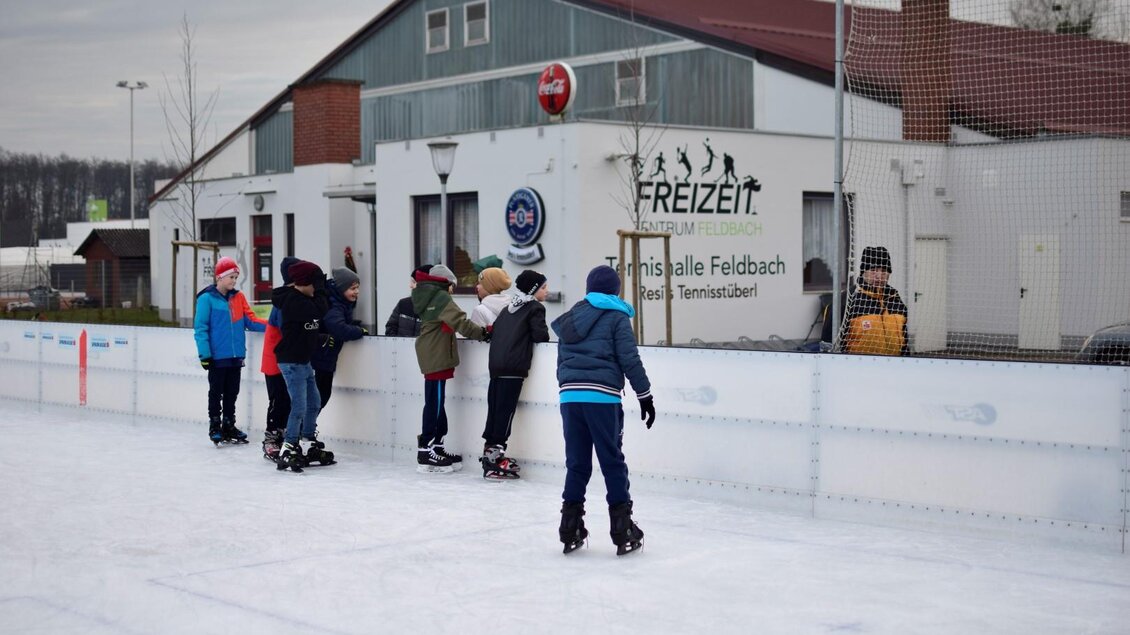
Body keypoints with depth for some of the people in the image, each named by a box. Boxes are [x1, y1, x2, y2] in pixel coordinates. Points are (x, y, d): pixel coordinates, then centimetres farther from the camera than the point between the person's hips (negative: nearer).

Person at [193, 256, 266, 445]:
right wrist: (204, 354, -14)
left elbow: (250, 320, 4)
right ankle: (215, 427, 15)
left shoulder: (238, 297, 7)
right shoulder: (207, 298, -8)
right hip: (217, 357, -5)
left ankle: (229, 426, 24)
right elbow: (200, 328, -9)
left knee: (232, 393, 13)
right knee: (216, 393, 5)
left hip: (236, 356, 5)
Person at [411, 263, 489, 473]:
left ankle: (435, 445, 19)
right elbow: (460, 322, -20)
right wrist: (483, 333, -15)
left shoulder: (428, 298, 19)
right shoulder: (441, 298, -12)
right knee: (435, 402, -7)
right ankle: (426, 451, -7)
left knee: (436, 402, 13)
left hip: (430, 357, 10)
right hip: (437, 358, -10)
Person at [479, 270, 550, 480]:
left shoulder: (508, 308, 22)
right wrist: (546, 336, 9)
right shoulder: (535, 308, 0)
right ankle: (495, 453, -9)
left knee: (495, 408, 10)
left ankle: (490, 450, 15)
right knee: (506, 410, -7)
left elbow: (493, 331, 22)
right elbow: (540, 334, -10)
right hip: (514, 366, -8)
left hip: (496, 364, 8)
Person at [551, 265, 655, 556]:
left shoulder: (569, 319, 20)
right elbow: (630, 360, -4)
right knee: (613, 462, 1)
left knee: (576, 463, 10)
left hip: (569, 397, 5)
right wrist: (645, 396, 1)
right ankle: (622, 531, 3)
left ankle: (570, 531, 11)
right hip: (602, 397, -5)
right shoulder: (616, 317, 1)